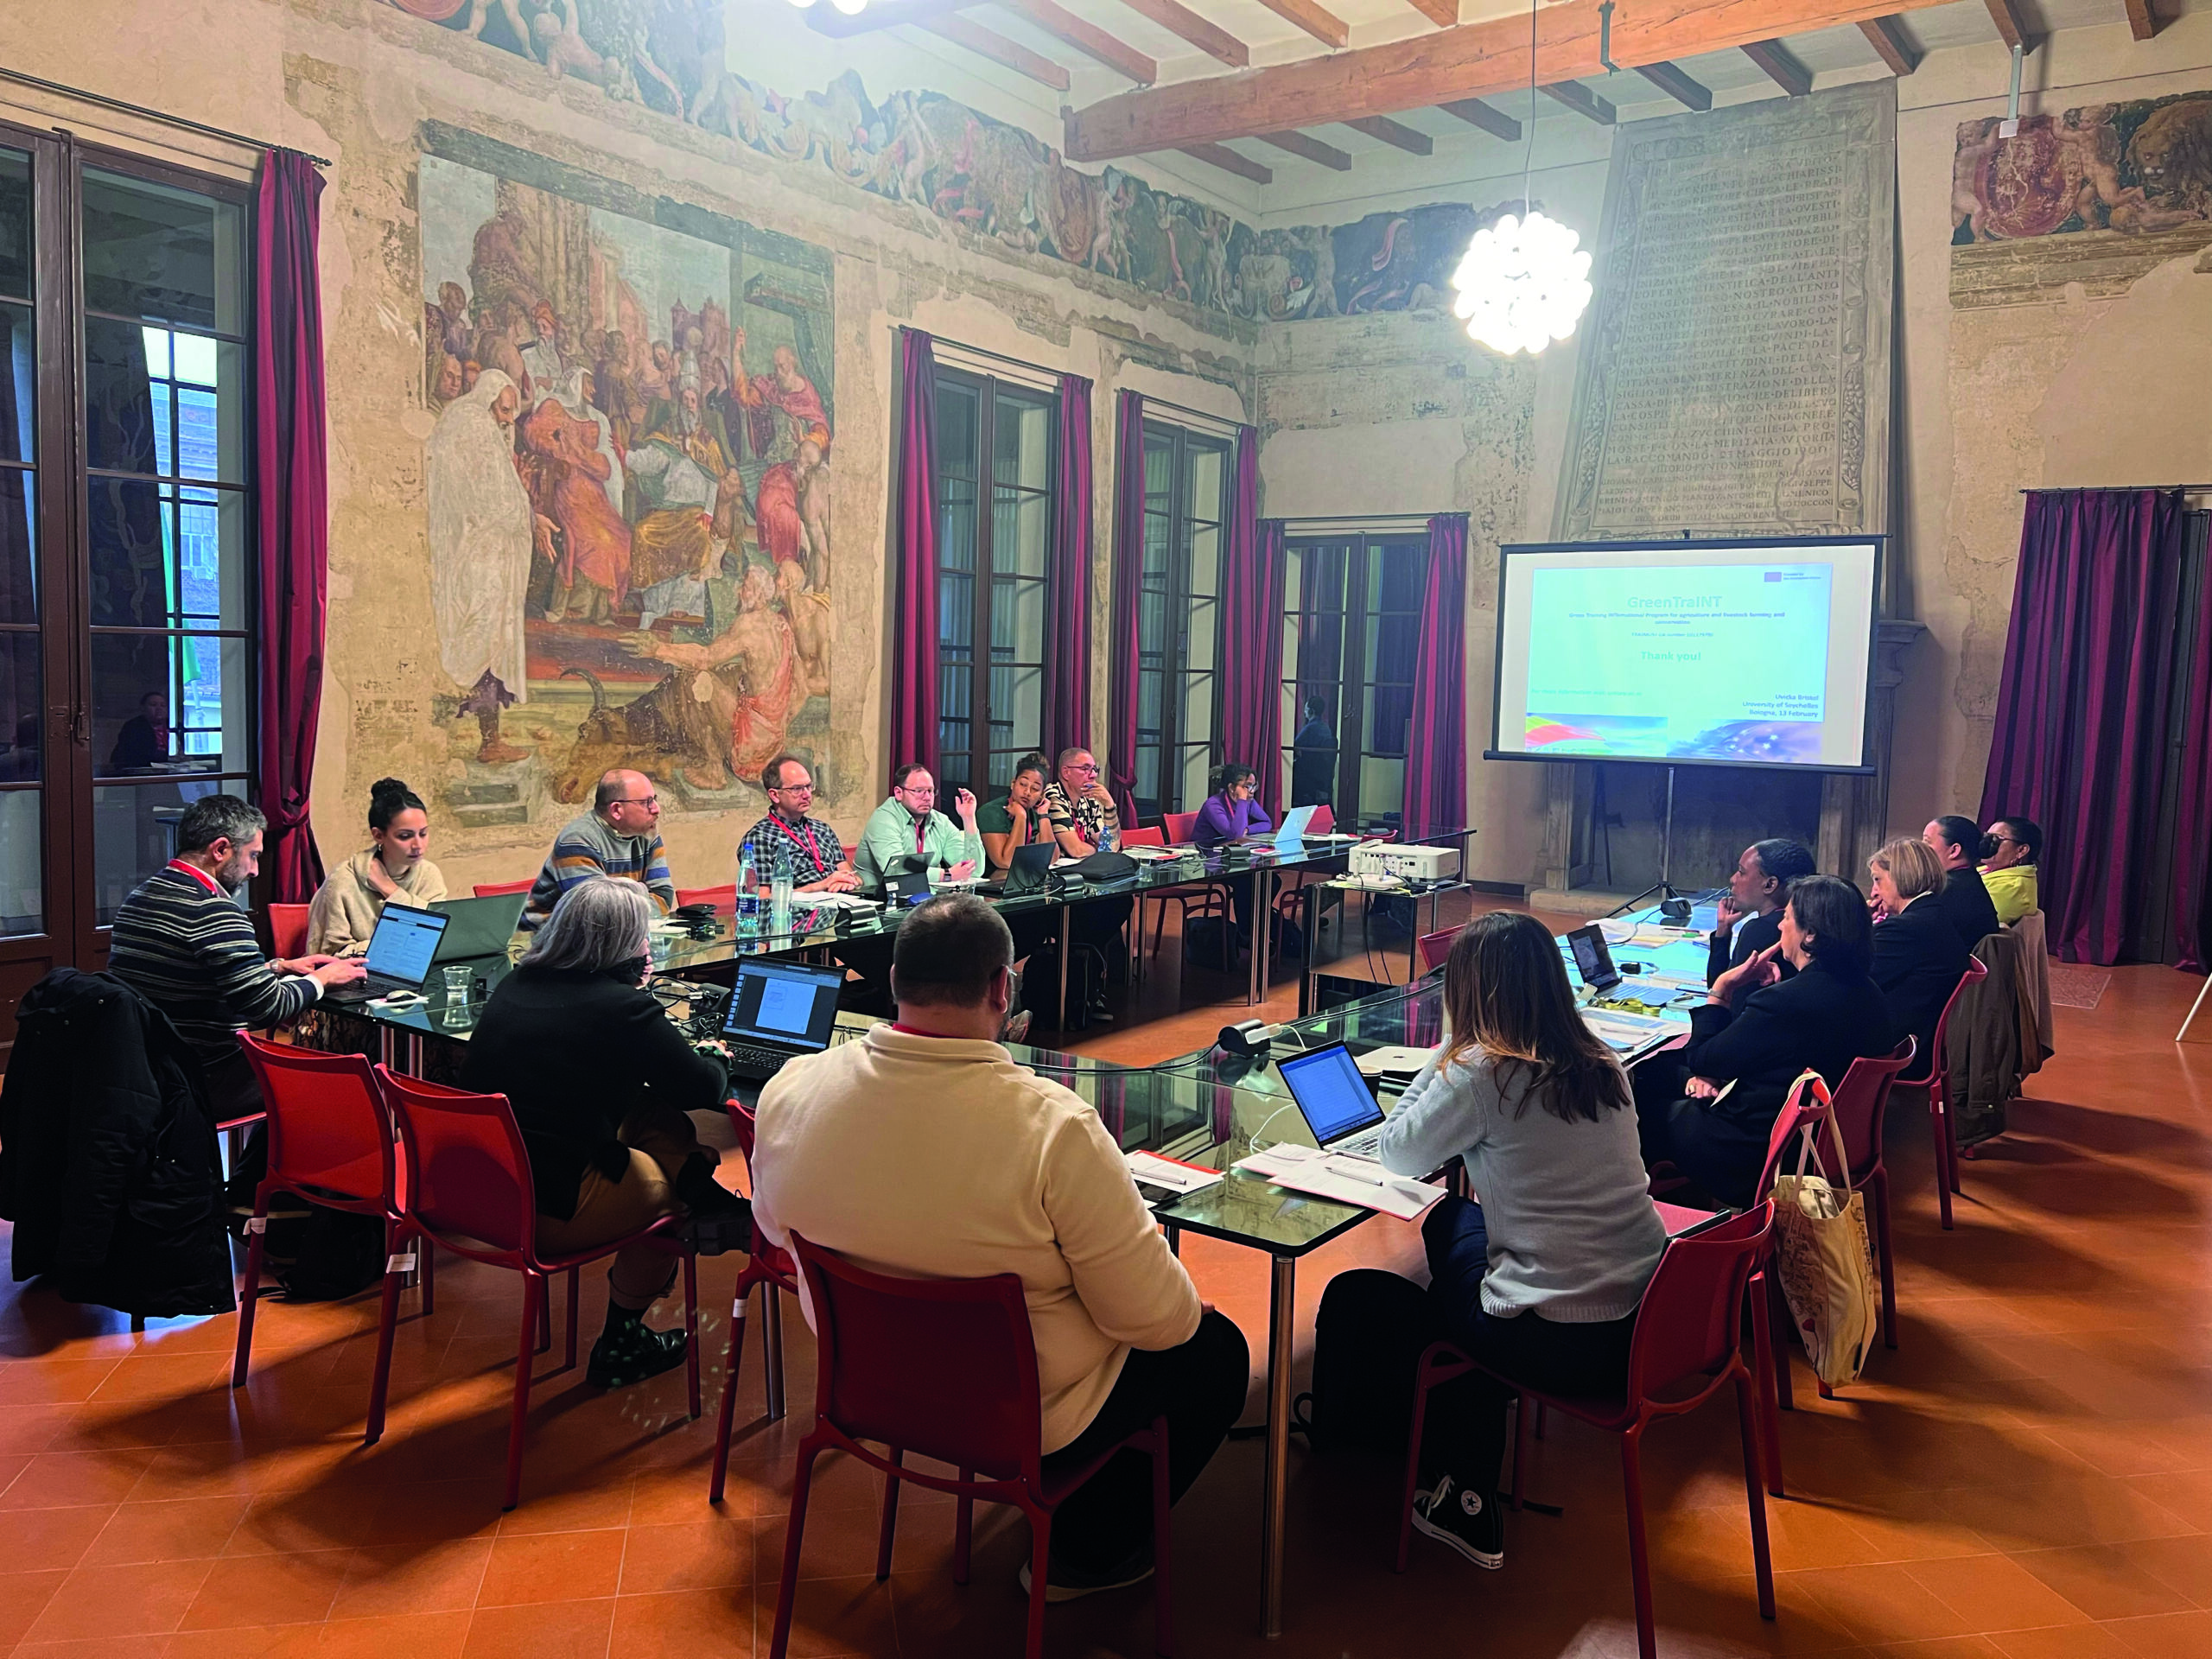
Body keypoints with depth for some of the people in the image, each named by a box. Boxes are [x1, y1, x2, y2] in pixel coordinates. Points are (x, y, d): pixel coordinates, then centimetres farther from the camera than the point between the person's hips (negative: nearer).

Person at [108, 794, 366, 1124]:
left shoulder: (140, 895, 8)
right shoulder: (213, 912, -21)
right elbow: (269, 1007, -21)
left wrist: (279, 967, 20)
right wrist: (321, 978, -4)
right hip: (205, 1084, -9)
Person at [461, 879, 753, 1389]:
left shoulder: (513, 985, 5)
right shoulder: (622, 1008, -16)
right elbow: (703, 1088, -8)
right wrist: (711, 1061, 14)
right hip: (550, 1216, -7)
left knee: (655, 1117, 15)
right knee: (665, 1184, 20)